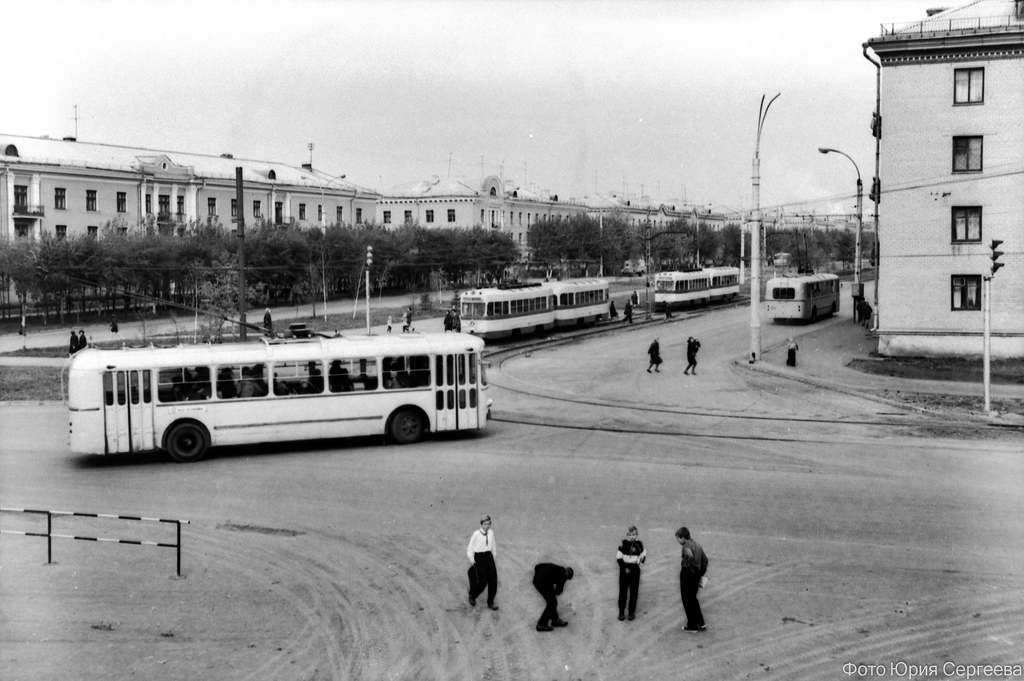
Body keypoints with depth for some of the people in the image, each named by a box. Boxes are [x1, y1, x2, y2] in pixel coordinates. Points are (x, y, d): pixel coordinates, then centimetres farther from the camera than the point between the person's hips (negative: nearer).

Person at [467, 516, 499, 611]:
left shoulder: (491, 533, 1)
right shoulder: (476, 534, -13)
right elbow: (470, 548, -6)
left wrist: (493, 556, 18)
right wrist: (471, 559, -12)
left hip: (489, 556, 5)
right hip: (479, 557, -5)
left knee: (493, 581, 0)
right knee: (483, 582, -4)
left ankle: (490, 603, 16)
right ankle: (472, 595, 27)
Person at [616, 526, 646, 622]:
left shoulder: (639, 544, -3)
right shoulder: (624, 543, -6)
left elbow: (643, 559, 4)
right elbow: (618, 558, -3)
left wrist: (642, 557, -18)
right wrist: (624, 568, -12)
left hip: (635, 570, 1)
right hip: (624, 569, -1)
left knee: (633, 592, 4)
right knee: (623, 591, 2)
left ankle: (632, 612, 14)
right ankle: (621, 611, 13)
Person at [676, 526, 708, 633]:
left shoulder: (686, 547, -16)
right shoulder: (697, 545, 12)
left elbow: (690, 555, -38)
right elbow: (705, 560, 18)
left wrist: (685, 565, -23)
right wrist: (701, 573, 19)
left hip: (687, 575, -8)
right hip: (696, 574, 9)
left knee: (688, 601, 4)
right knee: (693, 598, 22)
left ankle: (692, 626, 10)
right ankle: (700, 623, 23)